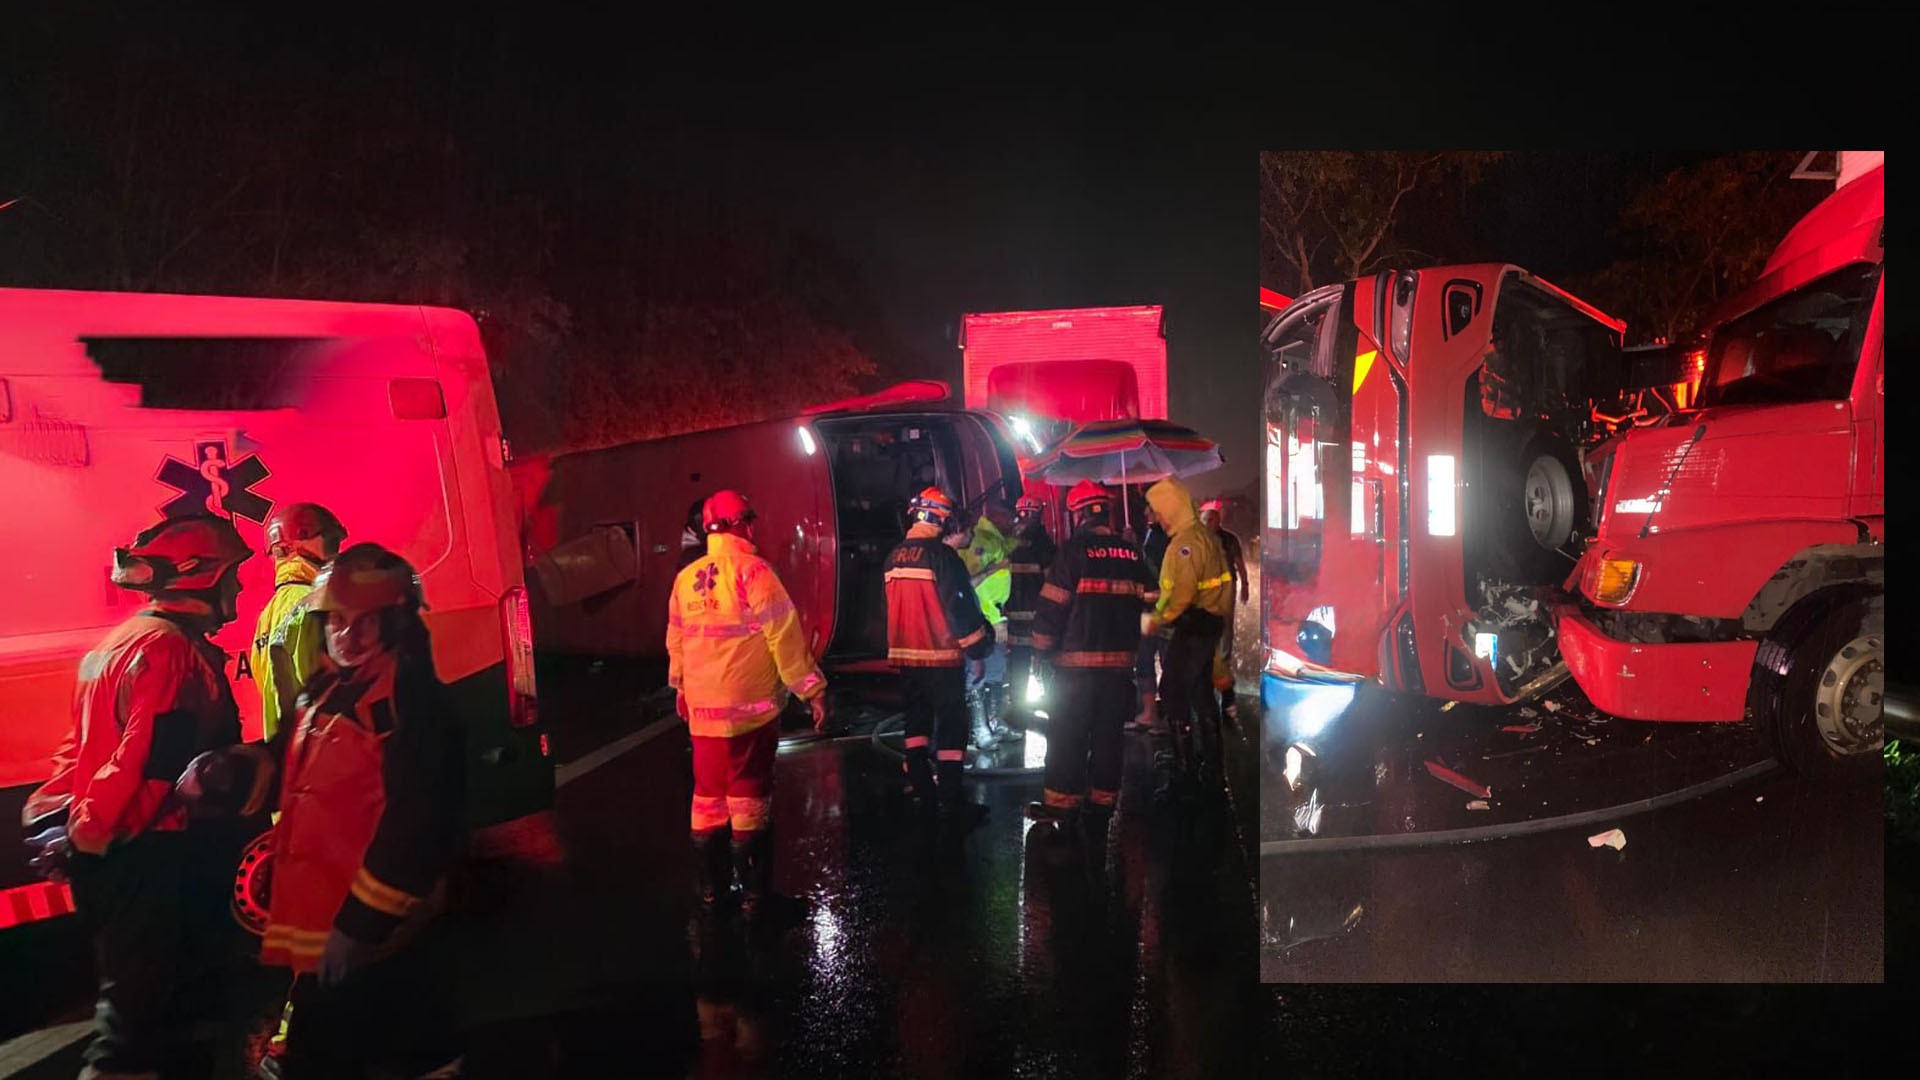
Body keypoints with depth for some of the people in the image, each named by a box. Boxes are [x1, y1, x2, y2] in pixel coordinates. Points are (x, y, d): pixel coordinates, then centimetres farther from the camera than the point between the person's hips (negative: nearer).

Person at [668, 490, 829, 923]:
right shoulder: (753, 572, -13)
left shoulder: (686, 579, 7)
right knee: (748, 801, 0)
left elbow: (676, 641, 17)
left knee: (709, 798, 14)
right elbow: (785, 638, -15)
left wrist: (680, 687, 31)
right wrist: (812, 690, -9)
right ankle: (755, 895, 7)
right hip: (750, 707, -6)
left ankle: (712, 889, 24)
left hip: (703, 709, 6)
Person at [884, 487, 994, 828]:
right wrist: (976, 651, -9)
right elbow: (960, 606, -16)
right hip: (940, 656, -7)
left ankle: (921, 788, 21)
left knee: (917, 720, 17)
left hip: (905, 654, 7)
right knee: (951, 726, -2)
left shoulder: (894, 557, 7)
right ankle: (951, 801, -3)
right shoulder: (941, 555, -15)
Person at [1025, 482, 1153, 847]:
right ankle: (1102, 803, 19)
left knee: (1067, 735, 4)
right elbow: (1148, 602, 11)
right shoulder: (1132, 554, 7)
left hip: (1077, 662, -5)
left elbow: (1053, 605, -10)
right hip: (1120, 662, 5)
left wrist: (1044, 646, 1)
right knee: (1108, 734, 12)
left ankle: (1060, 805, 8)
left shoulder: (1074, 549, -9)